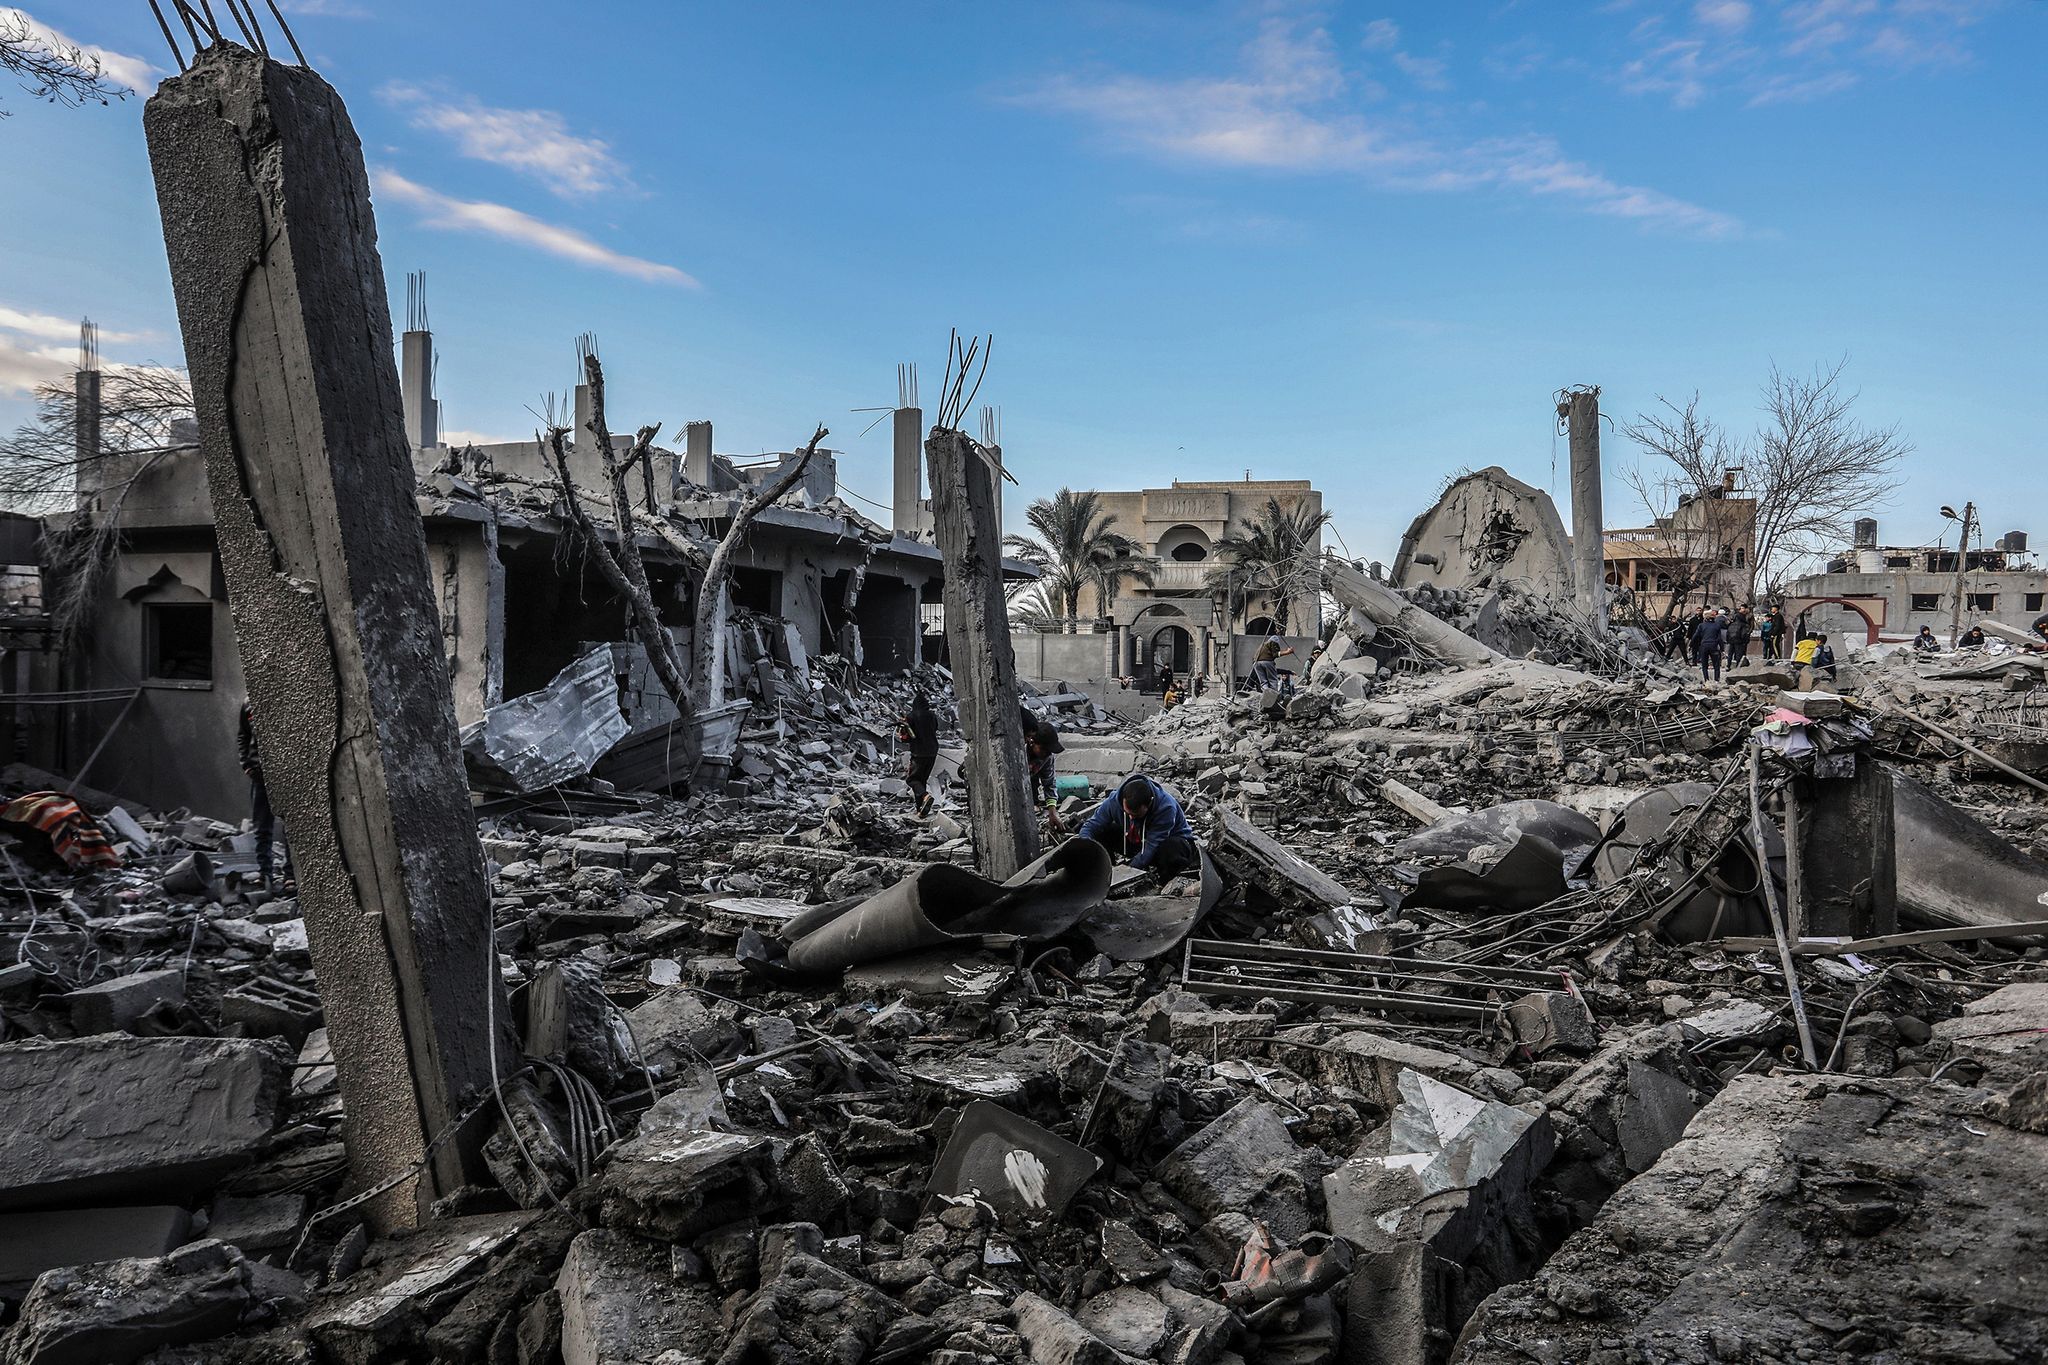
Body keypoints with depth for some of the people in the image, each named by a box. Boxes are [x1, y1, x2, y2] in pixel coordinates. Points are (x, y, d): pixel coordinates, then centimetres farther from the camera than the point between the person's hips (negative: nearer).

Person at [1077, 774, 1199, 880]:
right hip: (1134, 841, 4)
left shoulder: (1166, 807, -37)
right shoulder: (1114, 800, -24)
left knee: (1171, 849, -40)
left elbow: (1151, 847, -37)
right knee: (1100, 832, -18)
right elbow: (1089, 827, -19)